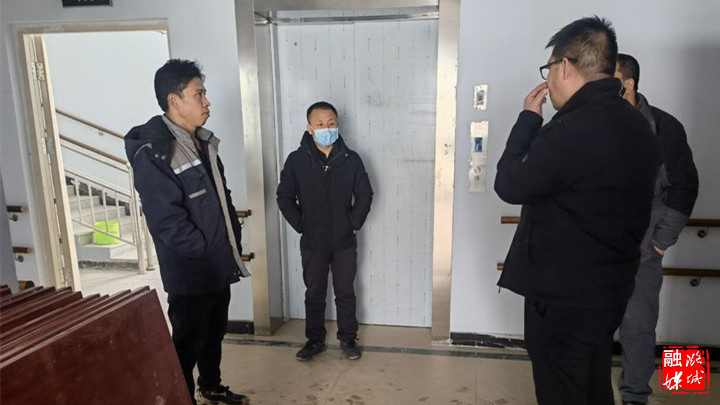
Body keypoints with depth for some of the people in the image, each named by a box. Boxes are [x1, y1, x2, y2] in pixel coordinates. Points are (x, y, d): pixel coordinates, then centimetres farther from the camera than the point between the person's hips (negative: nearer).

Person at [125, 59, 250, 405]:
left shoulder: (202, 142, 9)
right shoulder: (153, 152, -19)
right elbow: (167, 222, -23)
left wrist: (232, 244, 8)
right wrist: (206, 252, -14)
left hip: (219, 266, 9)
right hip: (190, 272, -8)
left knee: (214, 333, 23)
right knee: (188, 342, 8)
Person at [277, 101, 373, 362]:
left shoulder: (351, 160, -5)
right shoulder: (296, 160, -7)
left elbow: (365, 195, 3)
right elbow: (284, 197, 0)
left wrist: (354, 223, -4)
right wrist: (300, 225, -5)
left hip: (344, 242, 0)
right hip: (312, 242, 0)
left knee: (345, 293, 12)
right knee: (314, 293, 14)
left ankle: (348, 339, 29)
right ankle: (315, 340, 31)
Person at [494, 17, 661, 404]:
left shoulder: (573, 129, -25)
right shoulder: (636, 126, 6)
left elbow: (509, 185, -14)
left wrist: (528, 119, -4)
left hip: (564, 293, -9)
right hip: (609, 286, 9)